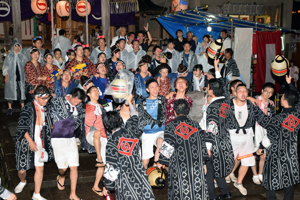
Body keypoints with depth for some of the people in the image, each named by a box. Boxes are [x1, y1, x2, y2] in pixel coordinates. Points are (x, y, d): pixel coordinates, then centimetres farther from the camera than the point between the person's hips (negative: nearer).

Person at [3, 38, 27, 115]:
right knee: (10, 91, 1)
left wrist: (26, 76, 3)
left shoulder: (22, 56, 7)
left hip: (21, 76, 1)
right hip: (11, 76, -1)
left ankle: (23, 107, 10)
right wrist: (6, 76, -5)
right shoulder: (9, 56, 3)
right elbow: (5, 66, 3)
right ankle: (10, 108, 9)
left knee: (21, 91, 2)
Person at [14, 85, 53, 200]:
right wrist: (30, 142, -17)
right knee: (22, 169, 2)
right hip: (26, 142, -5)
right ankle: (22, 182, 38)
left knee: (40, 168, 3)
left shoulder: (45, 109, 6)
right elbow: (22, 127, -15)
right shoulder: (28, 107, -12)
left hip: (39, 142, 5)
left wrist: (45, 143, 13)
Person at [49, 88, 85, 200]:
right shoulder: (56, 102, -10)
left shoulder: (79, 105, 4)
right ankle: (61, 177, 36)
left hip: (71, 138, 4)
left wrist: (71, 129, 7)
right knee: (63, 167, -3)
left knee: (74, 167, 1)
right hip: (58, 139, -4)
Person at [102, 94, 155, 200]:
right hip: (139, 174, 4)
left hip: (124, 179, -4)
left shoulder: (111, 144, -12)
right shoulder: (130, 130, -1)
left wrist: (106, 186, 3)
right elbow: (134, 117, 22)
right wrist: (130, 102, 37)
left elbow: (111, 167, -10)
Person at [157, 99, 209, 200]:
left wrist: (161, 162, 6)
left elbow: (167, 147, -7)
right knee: (197, 187, 10)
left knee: (180, 190, 5)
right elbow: (202, 145, 9)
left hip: (179, 166, -3)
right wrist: (204, 163, 17)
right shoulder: (195, 125, 7)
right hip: (196, 165, 3)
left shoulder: (170, 126, -4)